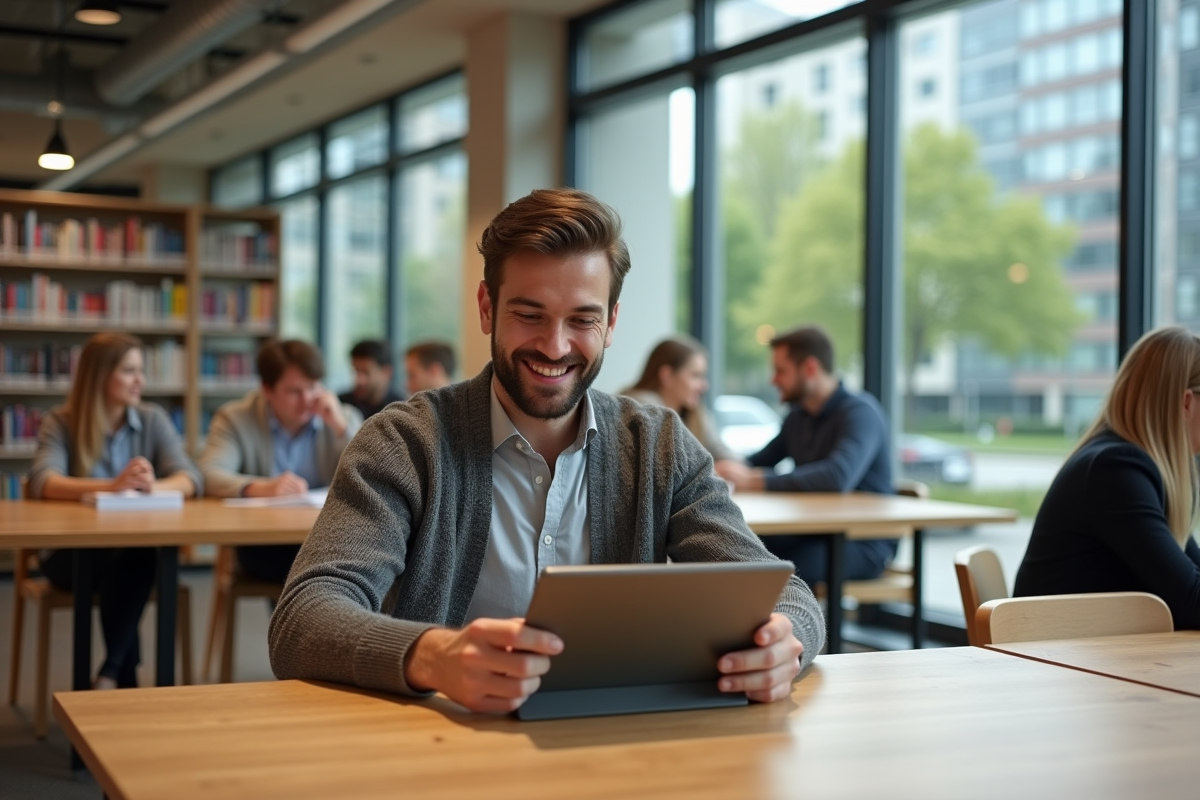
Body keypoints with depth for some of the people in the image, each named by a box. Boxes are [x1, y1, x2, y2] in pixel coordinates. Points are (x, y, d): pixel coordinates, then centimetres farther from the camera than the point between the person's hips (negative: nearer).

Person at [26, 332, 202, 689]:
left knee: (140, 554, -34)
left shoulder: (153, 420, 5)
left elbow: (190, 479, -8)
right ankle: (126, 676, -23)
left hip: (138, 549, 2)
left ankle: (110, 673, -23)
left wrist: (153, 486, -32)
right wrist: (112, 486, -38)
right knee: (126, 557, -34)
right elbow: (42, 482, -21)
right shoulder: (60, 423, -2)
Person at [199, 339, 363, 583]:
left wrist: (341, 427, -10)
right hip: (263, 545, -3)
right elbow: (210, 475, -15)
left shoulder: (343, 418, 11)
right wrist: (261, 488, -33)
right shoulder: (235, 419, 4)